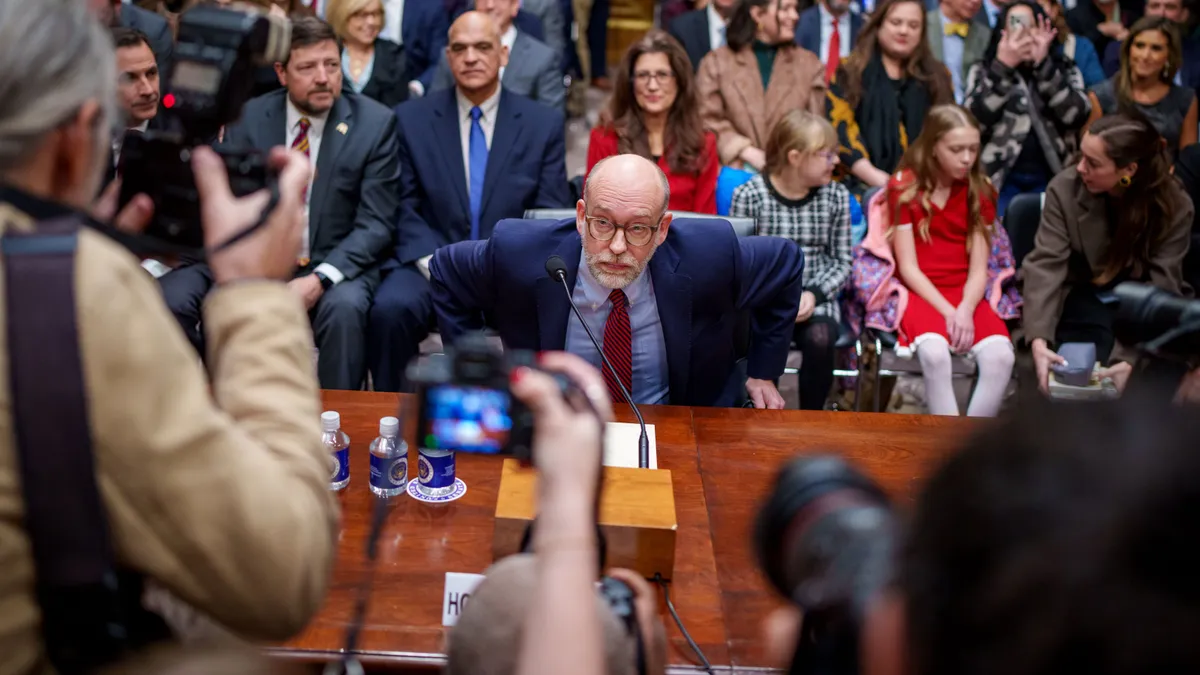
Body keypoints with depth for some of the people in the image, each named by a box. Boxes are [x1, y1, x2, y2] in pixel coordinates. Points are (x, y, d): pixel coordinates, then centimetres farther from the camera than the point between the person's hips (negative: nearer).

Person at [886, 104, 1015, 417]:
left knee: (1000, 355, -28)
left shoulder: (980, 192, 7)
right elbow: (908, 268, -5)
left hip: (965, 295, 3)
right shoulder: (904, 188, -1)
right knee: (935, 352, -36)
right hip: (920, 294, -3)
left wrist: (965, 311, -19)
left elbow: (978, 269, 1)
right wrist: (948, 312, -16)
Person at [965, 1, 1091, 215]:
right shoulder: (983, 72, 8)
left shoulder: (1066, 72, 10)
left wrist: (1043, 64, -16)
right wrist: (1003, 66, -15)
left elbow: (1077, 116, -10)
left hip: (1050, 181, 1)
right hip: (1001, 180, -1)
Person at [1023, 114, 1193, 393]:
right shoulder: (1065, 188, -15)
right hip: (1086, 299, 0)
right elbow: (1045, 265, -20)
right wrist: (1038, 340, -34)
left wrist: (1128, 357, -31)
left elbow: (1162, 287, -18)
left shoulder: (1174, 206, -15)